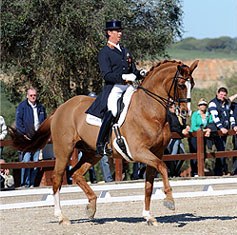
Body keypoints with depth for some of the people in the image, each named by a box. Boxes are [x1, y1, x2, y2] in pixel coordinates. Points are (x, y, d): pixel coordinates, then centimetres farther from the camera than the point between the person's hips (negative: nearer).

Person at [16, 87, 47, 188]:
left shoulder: (41, 107, 15)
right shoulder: (22, 106, 0)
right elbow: (18, 122, -5)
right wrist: (23, 134, -13)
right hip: (26, 138, -5)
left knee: (35, 161, 3)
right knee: (26, 160, -13)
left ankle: (32, 183, 7)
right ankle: (25, 183, -10)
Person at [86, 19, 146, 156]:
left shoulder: (126, 51, 23)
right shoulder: (105, 53, 1)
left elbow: (133, 72, 25)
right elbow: (106, 75, -10)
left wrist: (141, 74, 2)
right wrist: (123, 77, -23)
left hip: (127, 88, 7)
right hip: (113, 89, -7)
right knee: (112, 111, -29)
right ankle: (101, 144, -23)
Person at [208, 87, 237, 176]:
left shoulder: (227, 103, 18)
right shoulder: (213, 103, -5)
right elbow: (215, 117, -16)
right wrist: (221, 128, -25)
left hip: (225, 130, 7)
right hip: (216, 130, -7)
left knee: (221, 150, 8)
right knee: (221, 149, -14)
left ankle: (217, 171, 13)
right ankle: (224, 169, -15)